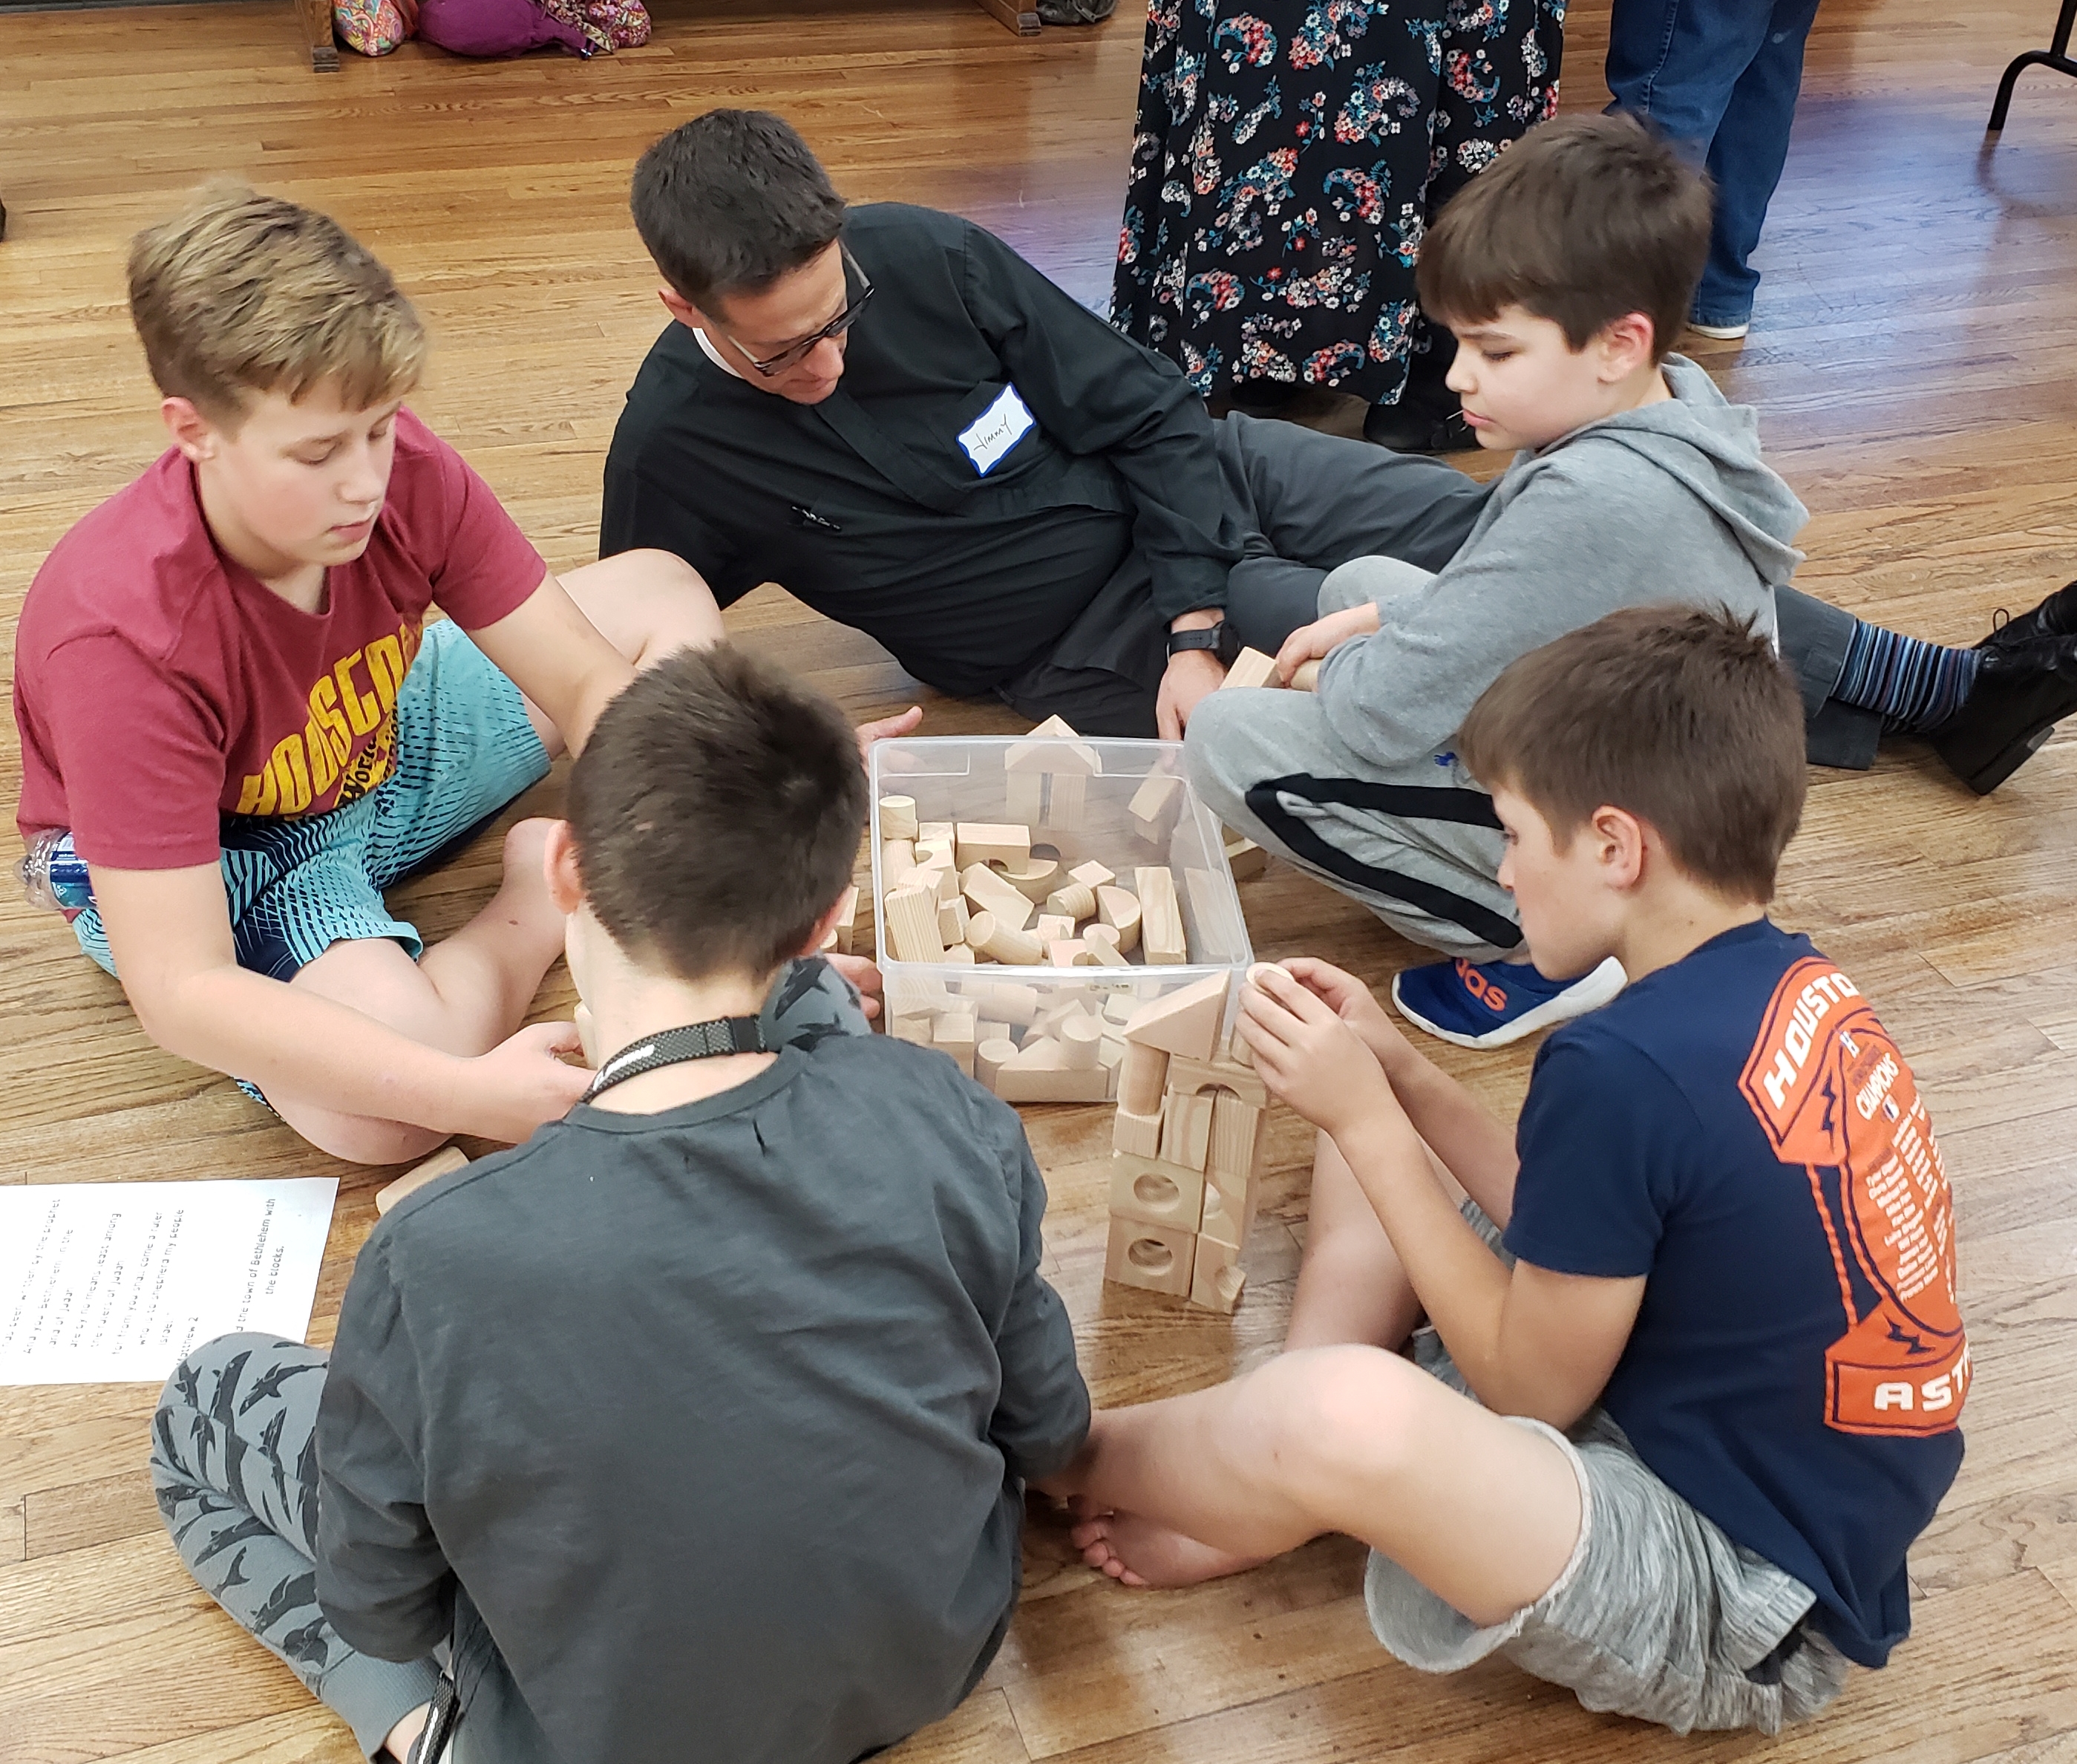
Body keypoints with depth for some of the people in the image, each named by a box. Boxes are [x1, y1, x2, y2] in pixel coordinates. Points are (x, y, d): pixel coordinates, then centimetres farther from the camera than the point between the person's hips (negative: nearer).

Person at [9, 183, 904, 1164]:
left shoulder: (406, 474, -24)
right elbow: (180, 993, -38)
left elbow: (591, 684, -16)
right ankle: (539, 907, -5)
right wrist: (471, 1096, -49)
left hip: (380, 745, 5)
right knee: (380, 1108, -34)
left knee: (660, 594, -2)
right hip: (215, 856, -5)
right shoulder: (121, 638, -36)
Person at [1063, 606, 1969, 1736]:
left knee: (1342, 1417, -35)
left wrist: (1365, 1117, -15)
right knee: (1369, 1145, 13)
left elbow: (1532, 1388, -15)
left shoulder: (1625, 1069, -28)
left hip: (1738, 1619, -10)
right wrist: (1398, 1075, 4)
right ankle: (1250, 1496, 6)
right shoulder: (1800, 989, 0)